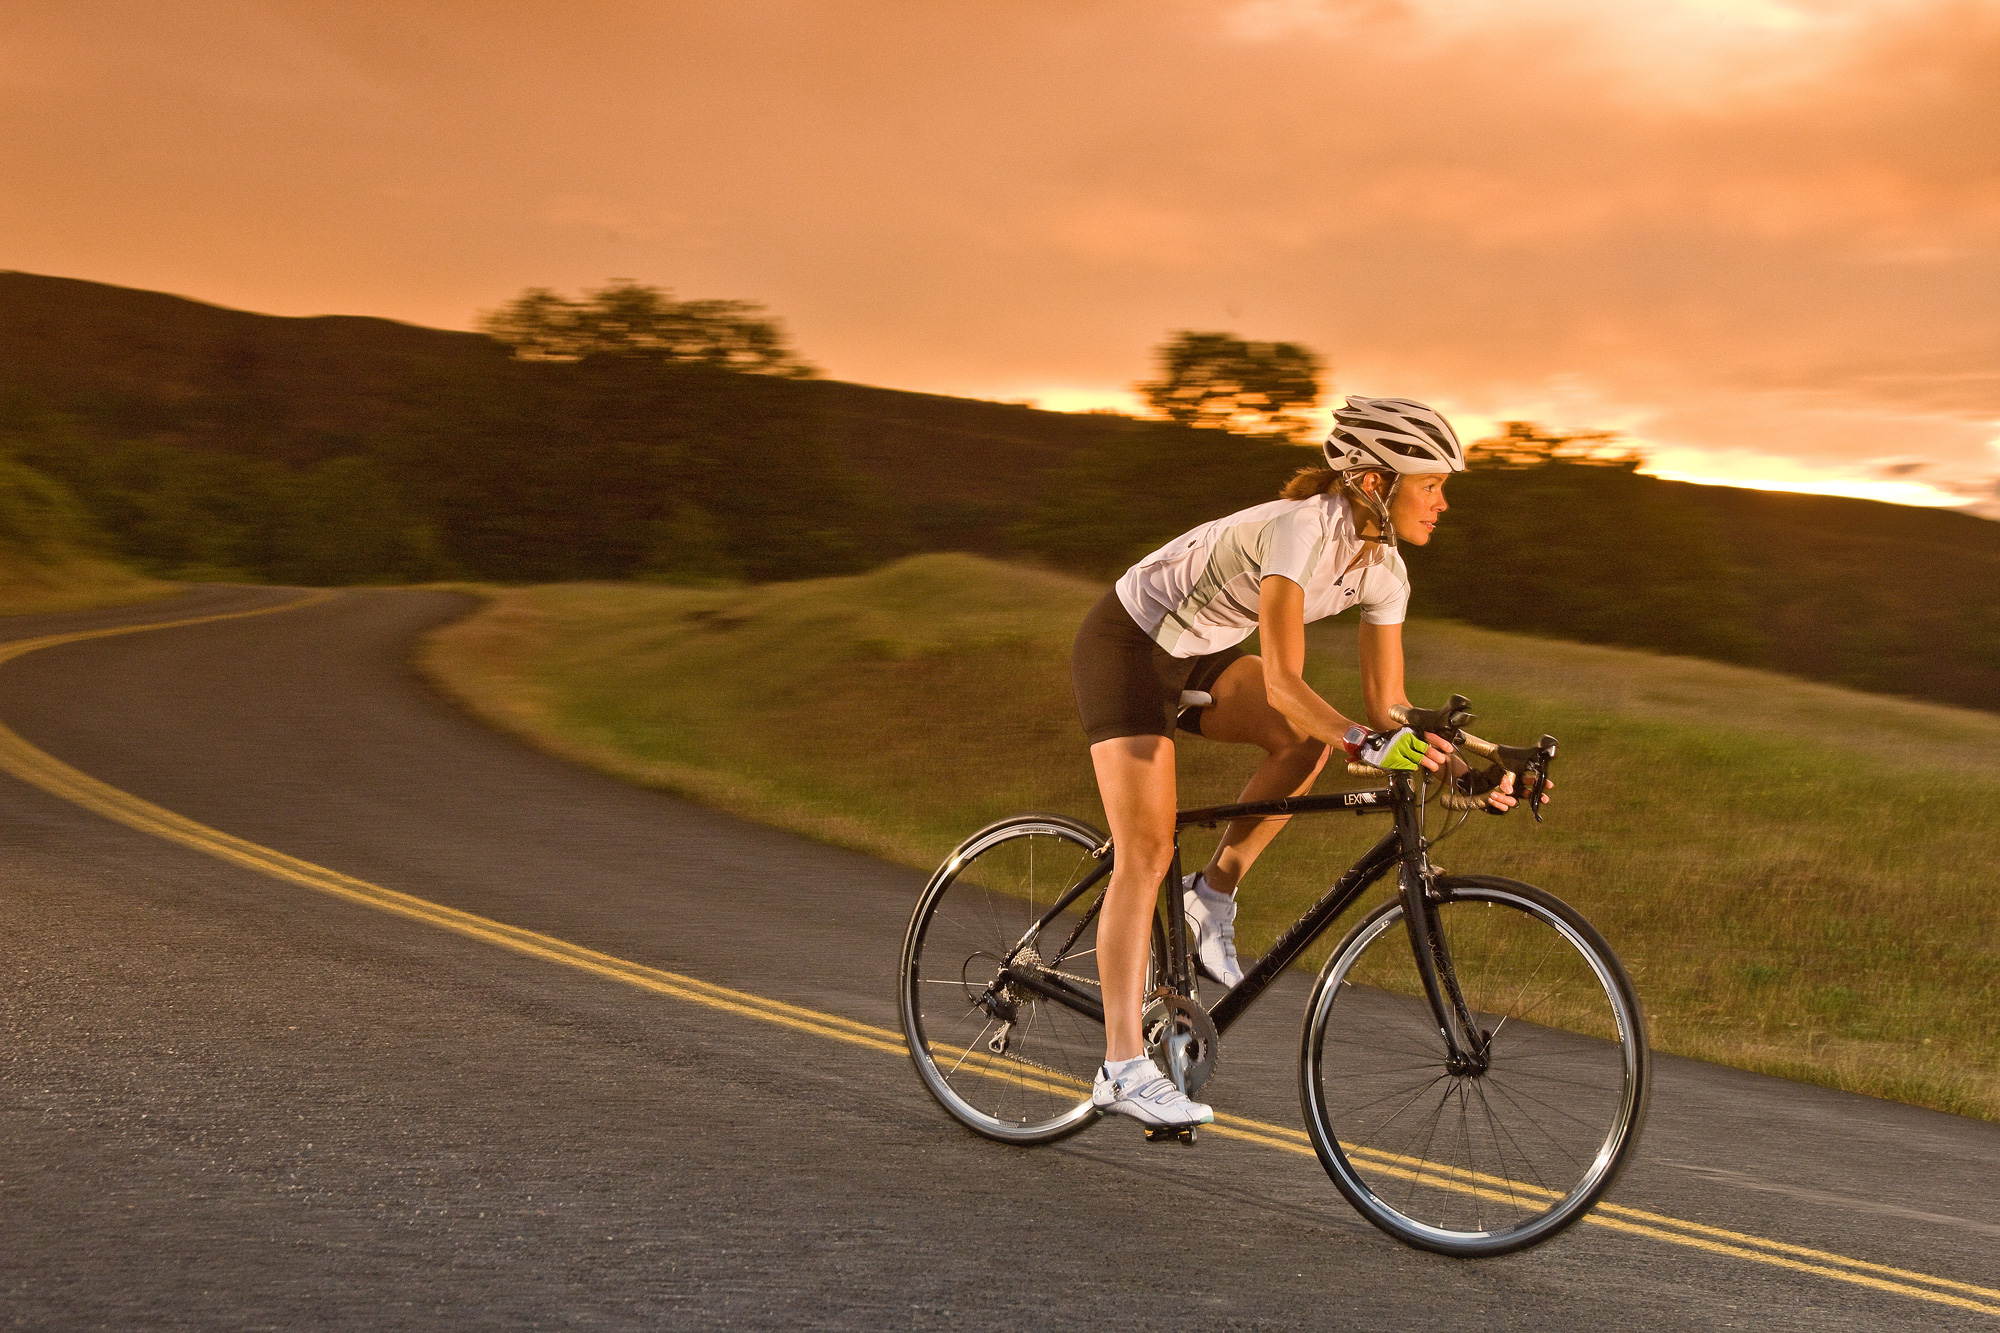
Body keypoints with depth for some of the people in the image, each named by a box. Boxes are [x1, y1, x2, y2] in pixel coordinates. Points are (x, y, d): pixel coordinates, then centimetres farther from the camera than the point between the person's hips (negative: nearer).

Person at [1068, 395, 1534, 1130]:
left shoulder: (1382, 569, -8)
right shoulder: (1300, 528, -31)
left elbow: (1385, 704, -4)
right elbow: (1283, 681, -38)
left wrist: (1463, 770, -17)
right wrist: (1368, 743, -51)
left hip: (1197, 656, 8)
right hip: (1126, 645, -8)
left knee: (1310, 737, -15)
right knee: (1147, 854, -15)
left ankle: (1213, 893, 1)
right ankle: (1124, 1068, -17)